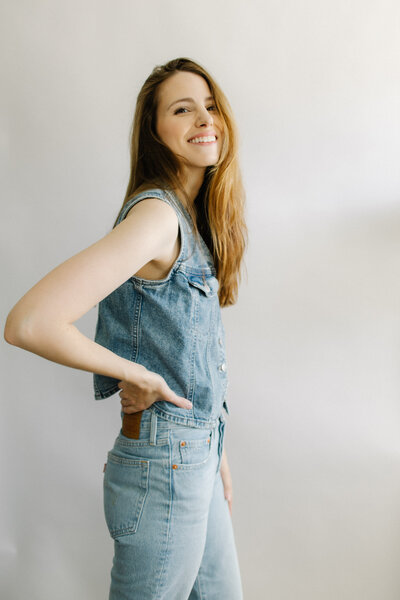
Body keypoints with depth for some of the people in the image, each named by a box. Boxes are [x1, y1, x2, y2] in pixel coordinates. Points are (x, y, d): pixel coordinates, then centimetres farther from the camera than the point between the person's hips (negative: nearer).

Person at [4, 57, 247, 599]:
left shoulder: (196, 219, 8)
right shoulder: (156, 213, -20)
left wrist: (213, 451, 12)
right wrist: (136, 374, -18)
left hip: (197, 457, 8)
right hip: (163, 469, -8)